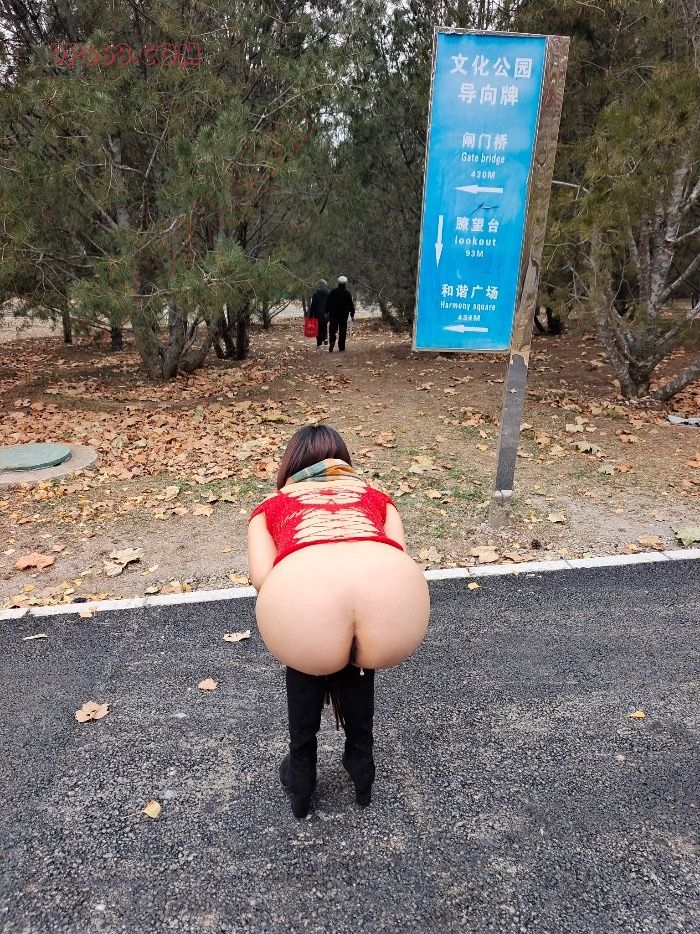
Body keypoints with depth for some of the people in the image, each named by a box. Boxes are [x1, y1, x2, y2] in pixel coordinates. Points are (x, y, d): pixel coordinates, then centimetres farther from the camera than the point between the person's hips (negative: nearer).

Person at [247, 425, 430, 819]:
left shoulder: (272, 505, 33)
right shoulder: (374, 495, 37)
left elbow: (262, 576, 16)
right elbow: (401, 556, 20)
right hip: (387, 583, 1)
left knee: (307, 656, 36)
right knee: (358, 660, 37)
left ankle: (301, 772, 47)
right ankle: (362, 763, 50)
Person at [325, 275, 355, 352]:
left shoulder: (333, 292, 1)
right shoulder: (347, 293, -2)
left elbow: (328, 303, 3)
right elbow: (351, 305, 0)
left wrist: (326, 311, 10)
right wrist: (352, 315, 7)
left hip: (333, 314, 1)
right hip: (344, 315, -1)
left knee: (332, 329, 7)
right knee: (342, 331, 4)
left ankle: (332, 341, -18)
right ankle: (341, 347, 4)